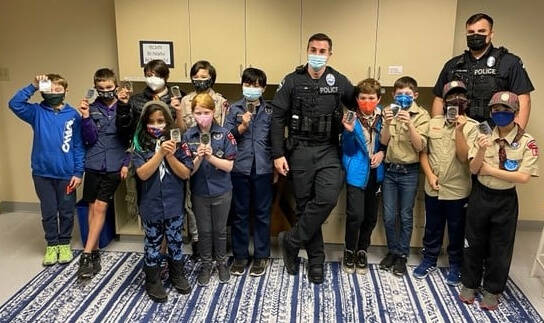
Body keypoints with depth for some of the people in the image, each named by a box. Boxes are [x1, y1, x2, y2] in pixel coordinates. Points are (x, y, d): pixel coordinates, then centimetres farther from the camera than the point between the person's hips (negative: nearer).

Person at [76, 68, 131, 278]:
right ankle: (94, 252, 18)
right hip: (93, 164, 3)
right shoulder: (92, 109, 5)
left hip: (114, 166, -2)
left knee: (100, 207, -5)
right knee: (92, 207, 7)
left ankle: (87, 254, -2)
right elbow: (90, 139, -1)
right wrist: (85, 117, -13)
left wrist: (127, 163, -5)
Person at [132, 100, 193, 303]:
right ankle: (153, 281, 28)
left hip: (174, 204, 1)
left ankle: (177, 274, 36)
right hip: (151, 205, -1)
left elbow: (185, 174, -7)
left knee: (175, 241, 16)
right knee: (153, 243, 13)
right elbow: (143, 174, -17)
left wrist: (170, 155, -21)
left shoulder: (177, 143, -4)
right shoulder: (140, 145, -6)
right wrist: (160, 152, -24)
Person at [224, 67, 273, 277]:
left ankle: (261, 255, 22)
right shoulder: (235, 109, 5)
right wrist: (241, 126, -18)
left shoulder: (270, 110, 4)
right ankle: (240, 255, 22)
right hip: (239, 167, 0)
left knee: (262, 213, 9)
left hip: (263, 169, 0)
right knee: (240, 213, 9)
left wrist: (276, 165, 4)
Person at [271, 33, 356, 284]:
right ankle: (316, 259, 20)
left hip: (328, 151, 1)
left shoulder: (339, 82, 3)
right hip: (300, 150, 0)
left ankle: (291, 241, 2)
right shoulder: (292, 81, 0)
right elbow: (277, 119, -2)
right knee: (305, 204, 5)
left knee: (327, 199, -18)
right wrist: (278, 154, -7)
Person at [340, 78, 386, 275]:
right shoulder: (352, 118, -10)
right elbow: (347, 150, -9)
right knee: (356, 215, -9)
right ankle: (349, 251, 15)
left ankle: (362, 251, 30)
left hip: (375, 173, 4)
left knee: (371, 216, 11)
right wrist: (349, 131, -25)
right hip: (356, 172, -4)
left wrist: (382, 152, -7)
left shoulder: (382, 117, -1)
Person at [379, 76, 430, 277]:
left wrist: (409, 124, -26)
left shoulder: (422, 115, -4)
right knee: (389, 216, 7)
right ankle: (392, 251, 27)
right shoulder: (389, 111, 2)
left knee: (406, 216, 8)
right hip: (389, 170, 2)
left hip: (409, 171, -2)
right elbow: (383, 142, -5)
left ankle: (402, 255, 22)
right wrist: (387, 124, -23)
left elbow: (420, 146, -12)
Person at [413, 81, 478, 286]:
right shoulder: (433, 123, 4)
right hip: (433, 189, 3)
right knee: (432, 228, 16)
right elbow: (423, 152, 5)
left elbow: (464, 157, -15)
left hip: (458, 190, -2)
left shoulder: (472, 127, -6)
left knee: (456, 231, 12)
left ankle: (455, 265, 30)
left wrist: (459, 131, -23)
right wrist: (430, 175, -6)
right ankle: (429, 260, 33)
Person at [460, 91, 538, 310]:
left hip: (505, 199, -2)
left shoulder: (527, 142, -10)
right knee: (474, 242, 13)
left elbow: (523, 177, -18)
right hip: (480, 195, 2)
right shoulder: (484, 136, -3)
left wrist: (491, 170, -15)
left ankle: (492, 291, 29)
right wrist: (481, 151, -25)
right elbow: (473, 169, -8)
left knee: (500, 247, 11)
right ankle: (469, 284, 31)